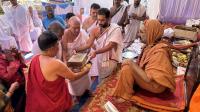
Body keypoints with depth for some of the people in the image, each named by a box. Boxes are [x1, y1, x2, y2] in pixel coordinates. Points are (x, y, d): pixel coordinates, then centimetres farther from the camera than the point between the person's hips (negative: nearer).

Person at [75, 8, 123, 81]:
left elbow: (110, 46, -22)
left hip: (111, 60, -4)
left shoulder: (115, 29, -12)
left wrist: (96, 52, -33)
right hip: (99, 59, 4)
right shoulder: (96, 30, 2)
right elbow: (89, 44, -5)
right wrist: (77, 50, -20)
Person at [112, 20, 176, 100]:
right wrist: (132, 63, -6)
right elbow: (143, 64, 9)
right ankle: (122, 94, 14)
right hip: (152, 78, 9)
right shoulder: (151, 46, -2)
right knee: (128, 66, 5)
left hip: (157, 85, -9)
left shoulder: (159, 52, -30)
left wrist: (131, 63, -24)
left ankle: (126, 96, 0)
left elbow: (148, 78, -31)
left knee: (127, 69, -21)